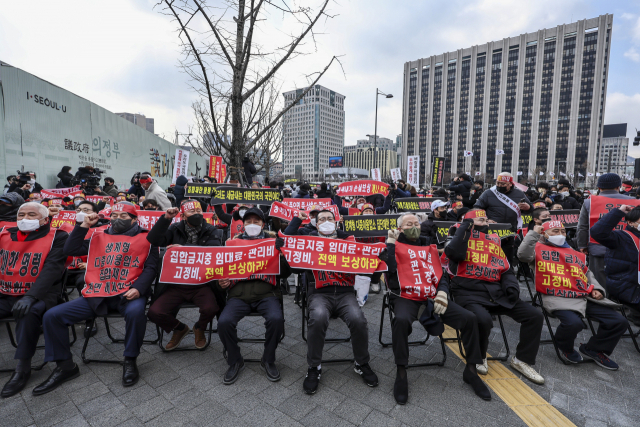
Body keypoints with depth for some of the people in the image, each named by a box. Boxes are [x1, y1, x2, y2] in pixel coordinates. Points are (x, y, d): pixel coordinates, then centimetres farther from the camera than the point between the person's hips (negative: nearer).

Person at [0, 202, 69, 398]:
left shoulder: (57, 237, -5)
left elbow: (52, 269, -14)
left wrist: (31, 296, -25)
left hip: (39, 294, -5)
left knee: (29, 313, -32)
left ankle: (23, 368, -15)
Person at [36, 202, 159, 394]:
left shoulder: (145, 238, 7)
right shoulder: (99, 237, 21)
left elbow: (151, 267, -2)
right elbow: (70, 250, 13)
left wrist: (138, 288, -18)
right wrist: (84, 225, 8)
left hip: (127, 293, -5)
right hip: (96, 295, 5)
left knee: (135, 312, -36)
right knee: (52, 316, -7)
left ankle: (130, 360, -12)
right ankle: (65, 365, 10)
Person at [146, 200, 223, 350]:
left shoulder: (212, 232, 4)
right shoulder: (175, 230, 10)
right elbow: (153, 239, -4)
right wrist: (166, 218, -10)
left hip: (201, 283, -2)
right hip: (175, 283, 3)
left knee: (210, 308, -28)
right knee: (154, 312, -16)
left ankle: (199, 329, 13)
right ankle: (179, 329, 20)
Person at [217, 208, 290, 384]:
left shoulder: (272, 241, 14)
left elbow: (285, 273, 8)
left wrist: (281, 253, -10)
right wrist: (223, 282, -1)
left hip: (266, 292, -1)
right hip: (239, 293, 2)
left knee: (276, 318, -28)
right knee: (224, 322, -24)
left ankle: (268, 360, 1)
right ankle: (235, 361, 6)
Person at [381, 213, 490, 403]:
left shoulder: (429, 246, 21)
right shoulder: (394, 245, 8)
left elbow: (443, 273, 17)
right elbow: (390, 268, -14)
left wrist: (442, 292, -2)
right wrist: (390, 241, -7)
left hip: (432, 297, 5)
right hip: (406, 297, -4)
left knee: (470, 318, -11)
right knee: (401, 320, -37)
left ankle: (471, 370, 7)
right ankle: (401, 373, -17)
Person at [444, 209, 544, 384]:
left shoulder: (495, 241, 19)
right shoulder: (461, 237, 5)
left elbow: (506, 270, 20)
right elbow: (454, 253, -19)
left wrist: (512, 287, -1)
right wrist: (465, 226, -9)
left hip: (496, 291, 6)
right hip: (469, 291, -6)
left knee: (535, 315, -4)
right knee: (483, 320, -32)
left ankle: (522, 360, 14)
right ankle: (479, 357, 1)